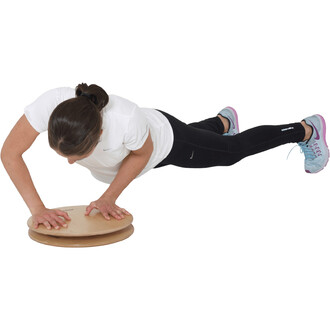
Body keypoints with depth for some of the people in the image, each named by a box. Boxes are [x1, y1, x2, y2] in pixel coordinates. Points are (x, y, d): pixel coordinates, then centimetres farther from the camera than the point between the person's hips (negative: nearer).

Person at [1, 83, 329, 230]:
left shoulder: (125, 120, -48)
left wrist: (109, 197, -31)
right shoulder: (52, 103, -41)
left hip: (163, 140, -4)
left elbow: (142, 154, -26)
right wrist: (38, 209, -40)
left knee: (234, 150, 20)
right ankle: (223, 121, 71)